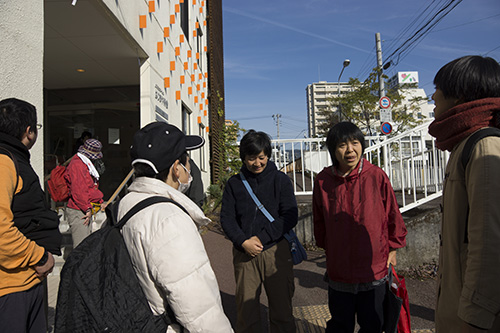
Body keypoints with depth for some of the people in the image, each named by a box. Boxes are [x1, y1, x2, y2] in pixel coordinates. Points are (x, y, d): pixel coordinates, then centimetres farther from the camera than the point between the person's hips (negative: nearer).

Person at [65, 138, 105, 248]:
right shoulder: (77, 165, -13)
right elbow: (78, 191, -21)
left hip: (86, 211, 10)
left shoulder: (87, 165, 18)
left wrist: (100, 201, 14)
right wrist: (87, 209, -21)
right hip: (78, 211, -10)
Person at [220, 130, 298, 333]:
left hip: (276, 250, -1)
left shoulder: (281, 180, 4)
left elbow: (290, 216, -3)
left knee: (281, 308, 9)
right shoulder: (234, 183, 8)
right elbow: (226, 218, 3)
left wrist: (261, 238, -12)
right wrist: (243, 242, -13)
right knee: (246, 310, 7)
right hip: (244, 253, 1)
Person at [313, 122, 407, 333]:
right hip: (339, 271, 1)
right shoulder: (323, 181, -6)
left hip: (374, 269, -1)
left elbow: (393, 216, 0)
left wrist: (392, 248, 6)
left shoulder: (376, 176, -11)